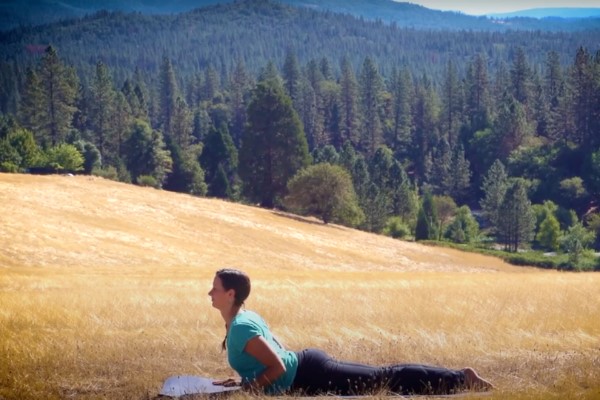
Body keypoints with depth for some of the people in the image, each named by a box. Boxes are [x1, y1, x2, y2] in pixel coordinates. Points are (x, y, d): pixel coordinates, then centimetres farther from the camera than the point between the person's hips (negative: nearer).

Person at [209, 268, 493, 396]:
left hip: (311, 377, -9)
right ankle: (459, 377, 15)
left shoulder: (240, 328, -19)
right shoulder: (248, 317, 11)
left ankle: (459, 378, -3)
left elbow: (278, 367, -24)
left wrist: (246, 387, -14)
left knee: (382, 380, -5)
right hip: (308, 365, 9)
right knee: (383, 376, 12)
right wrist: (243, 379, 15)